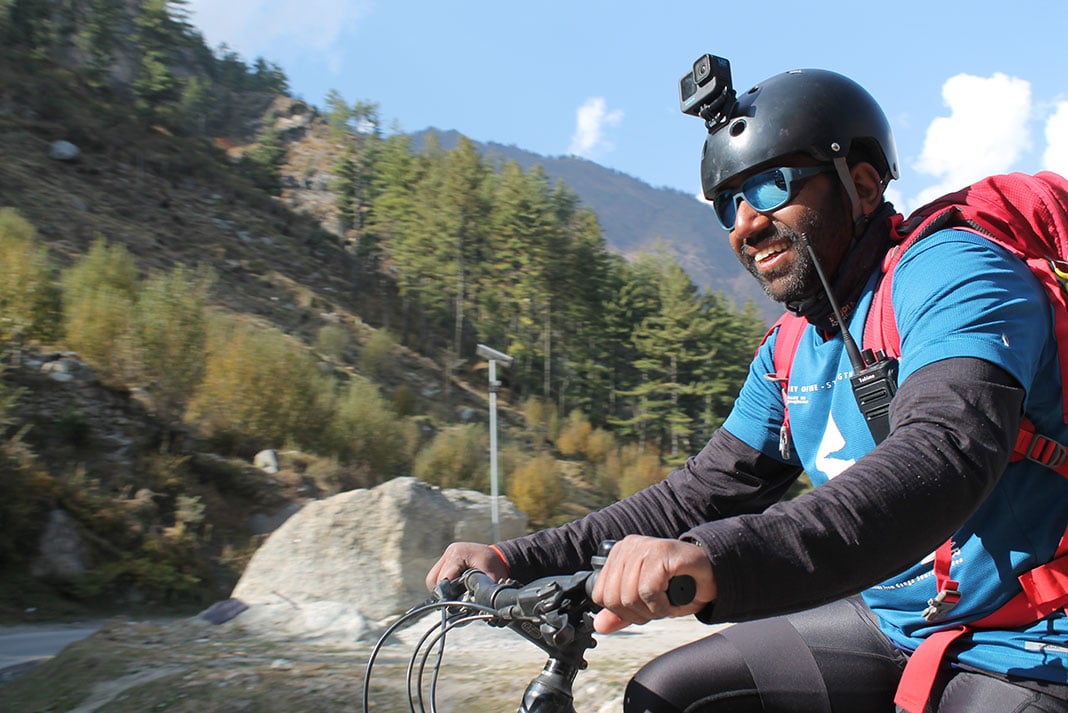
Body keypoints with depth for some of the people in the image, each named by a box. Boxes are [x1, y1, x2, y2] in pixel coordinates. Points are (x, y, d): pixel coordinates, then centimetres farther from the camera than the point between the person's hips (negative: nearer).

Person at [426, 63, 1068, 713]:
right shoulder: (794, 351, 5)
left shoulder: (950, 275, -20)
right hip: (896, 619, 7)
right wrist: (518, 562, -3)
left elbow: (944, 456, -37)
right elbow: (708, 491, 6)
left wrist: (718, 559, -51)